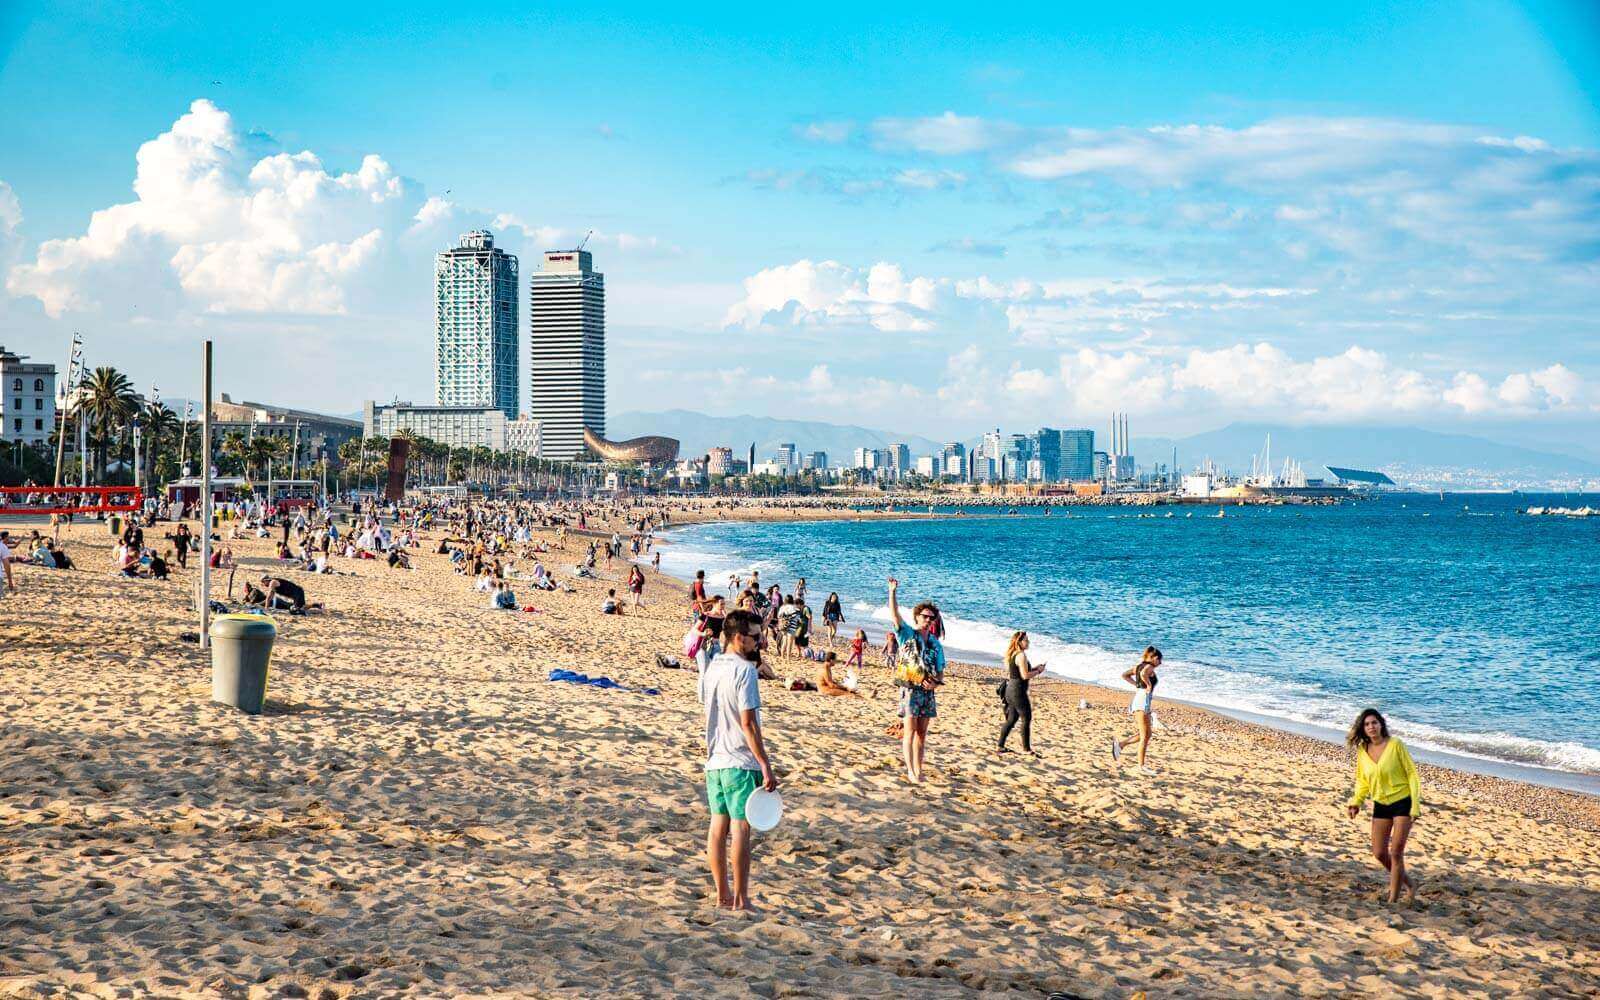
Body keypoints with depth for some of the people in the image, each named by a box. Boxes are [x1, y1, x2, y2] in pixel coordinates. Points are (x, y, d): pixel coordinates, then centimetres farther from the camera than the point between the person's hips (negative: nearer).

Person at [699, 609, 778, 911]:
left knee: (718, 827, 10)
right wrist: (766, 766, -16)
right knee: (740, 829, -2)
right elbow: (748, 723, -18)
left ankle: (723, 894, 17)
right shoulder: (744, 671, -15)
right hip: (741, 762, -7)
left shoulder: (710, 668, 9)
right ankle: (740, 899, 1)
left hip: (714, 760, 7)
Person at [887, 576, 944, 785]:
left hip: (928, 691, 5)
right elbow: (894, 615, -15)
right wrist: (893, 592, -27)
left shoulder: (936, 644, 11)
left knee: (922, 732, 8)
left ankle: (918, 769, 14)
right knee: (910, 731, -7)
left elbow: (940, 671, 14)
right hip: (910, 689, -4)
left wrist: (935, 683, -8)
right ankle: (910, 771, -6)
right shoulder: (907, 634, 0)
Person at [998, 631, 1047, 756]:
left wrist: (1034, 669, 15)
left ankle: (1001, 746, 17)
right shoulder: (1021, 655, -17)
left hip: (1010, 689, 10)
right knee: (1027, 719, -1)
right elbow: (1025, 676, -22)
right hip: (1018, 691, -10)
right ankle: (1026, 748, 3)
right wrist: (1038, 671, -7)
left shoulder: (1012, 655, 13)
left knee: (1012, 719, 15)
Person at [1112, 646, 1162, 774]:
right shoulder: (1149, 667, -10)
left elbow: (1125, 675, 21)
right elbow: (1143, 674, -33)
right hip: (1143, 701, -9)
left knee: (1146, 735, 16)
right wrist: (1149, 685, -17)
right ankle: (1141, 766, -3)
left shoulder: (1139, 665, 16)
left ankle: (1120, 743, 10)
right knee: (1145, 736, -5)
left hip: (1137, 700, 9)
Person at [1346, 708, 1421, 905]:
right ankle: (1408, 883, 29)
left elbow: (1412, 774, -10)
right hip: (1380, 805, 5)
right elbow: (1362, 781, 12)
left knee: (1396, 852, -9)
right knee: (1379, 854, 5)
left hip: (1402, 802, -5)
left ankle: (1393, 899, 0)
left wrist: (1415, 805, -15)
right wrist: (1356, 802, -4)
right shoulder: (1362, 751, 0)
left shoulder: (1395, 744, -14)